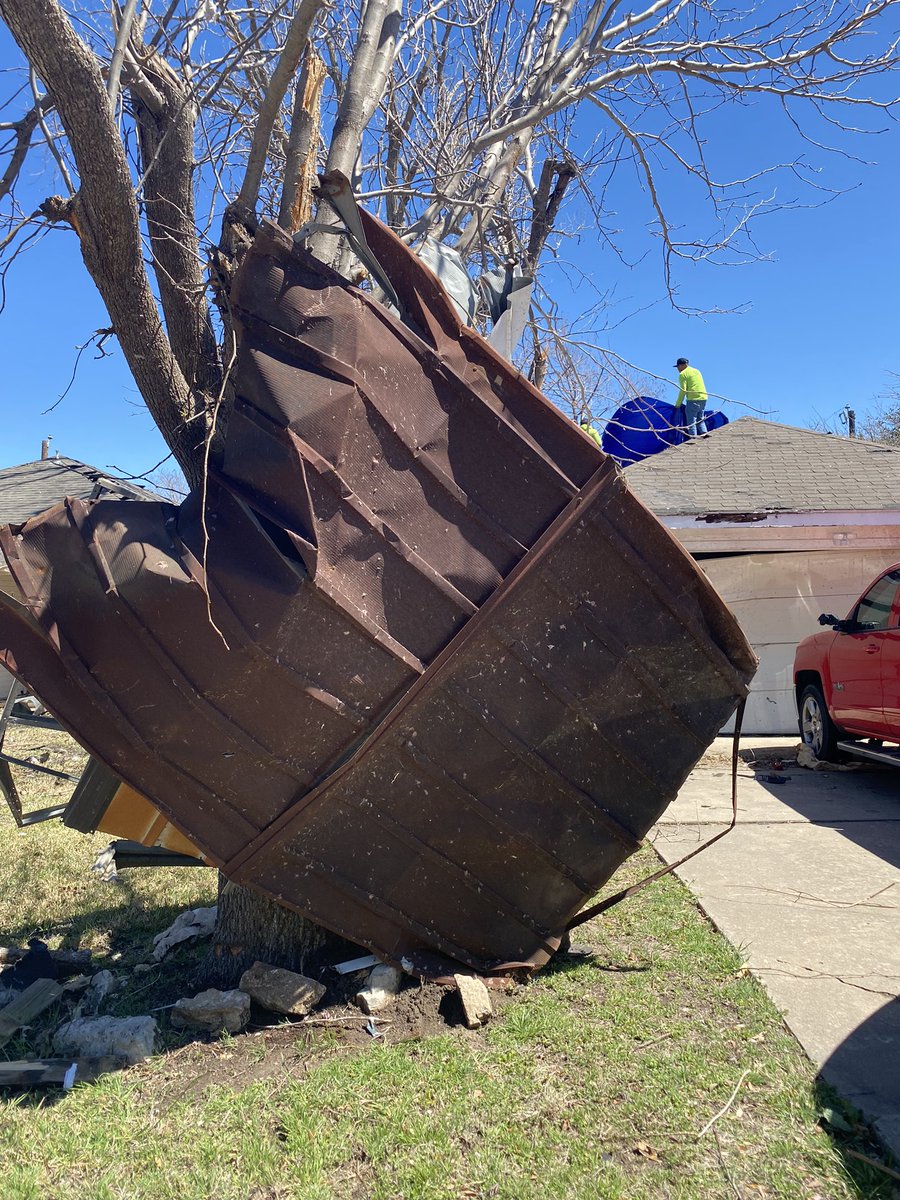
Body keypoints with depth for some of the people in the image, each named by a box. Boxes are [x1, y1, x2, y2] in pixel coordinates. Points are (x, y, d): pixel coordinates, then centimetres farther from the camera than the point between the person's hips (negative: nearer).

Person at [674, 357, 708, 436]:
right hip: (703, 398, 8)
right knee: (700, 420, 18)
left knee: (691, 422, -2)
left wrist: (678, 404, -4)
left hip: (693, 400, -8)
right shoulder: (696, 371, 20)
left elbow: (682, 390, -11)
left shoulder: (683, 374, -5)